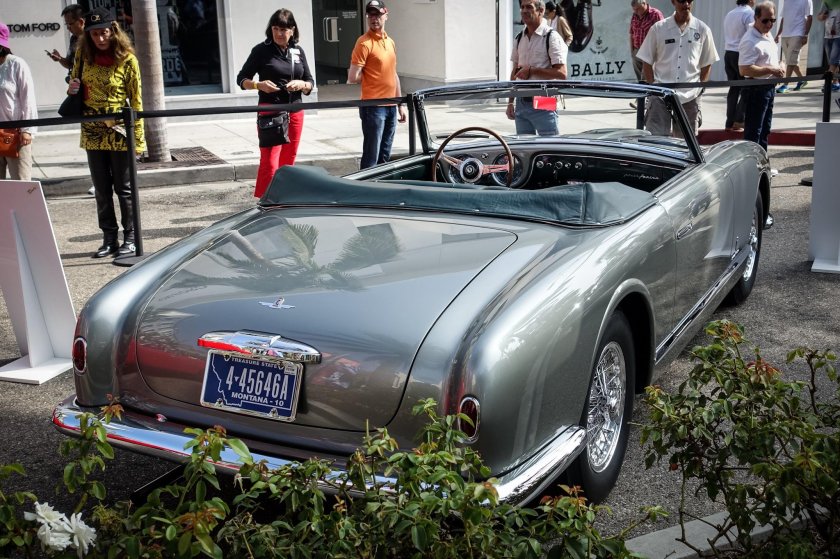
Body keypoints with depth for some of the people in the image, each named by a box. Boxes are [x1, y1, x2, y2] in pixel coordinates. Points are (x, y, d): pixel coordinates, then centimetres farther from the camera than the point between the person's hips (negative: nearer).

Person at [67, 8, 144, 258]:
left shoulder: (127, 59, -9)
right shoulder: (84, 55, 3)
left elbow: (135, 100, -7)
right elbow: (74, 83, 19)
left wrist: (137, 136, -10)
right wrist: (72, 89, -6)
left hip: (120, 132, -4)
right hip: (93, 133, 4)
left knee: (123, 188, 5)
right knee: (102, 190, 10)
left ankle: (130, 237, 17)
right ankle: (109, 239, 20)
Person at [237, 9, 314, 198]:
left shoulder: (298, 51, 9)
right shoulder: (261, 50, -3)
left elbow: (310, 83, 12)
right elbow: (241, 79, 1)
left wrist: (301, 84, -10)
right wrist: (259, 85, -18)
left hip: (295, 111, 5)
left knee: (288, 161, 11)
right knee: (270, 162, -12)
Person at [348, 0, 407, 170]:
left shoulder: (390, 42, 14)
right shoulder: (364, 43, -10)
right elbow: (353, 78, -15)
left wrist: (401, 105, 17)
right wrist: (372, 77, 2)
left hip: (391, 106, 7)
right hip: (373, 107, -7)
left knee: (385, 156, 14)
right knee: (371, 157, -5)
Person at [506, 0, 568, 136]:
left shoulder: (551, 37, -8)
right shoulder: (519, 38, 12)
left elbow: (561, 73, -16)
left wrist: (531, 70, -15)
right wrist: (510, 102, 13)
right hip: (521, 103, 6)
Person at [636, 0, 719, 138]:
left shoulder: (702, 30, 3)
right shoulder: (658, 28, 0)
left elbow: (707, 64, 11)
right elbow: (647, 62, 5)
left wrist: (700, 88, 1)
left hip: (690, 96, 1)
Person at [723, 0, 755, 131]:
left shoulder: (730, 14, 13)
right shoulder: (749, 13, -11)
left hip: (728, 53, 7)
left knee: (734, 88, 10)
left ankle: (730, 122, 8)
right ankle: (739, 120, -3)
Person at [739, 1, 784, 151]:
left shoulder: (768, 35, 9)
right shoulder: (750, 41, -21)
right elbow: (744, 70, -28)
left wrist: (779, 67, 5)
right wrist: (771, 70, -24)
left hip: (769, 87, 10)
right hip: (756, 89, -10)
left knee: (765, 129, 18)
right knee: (753, 132, -4)